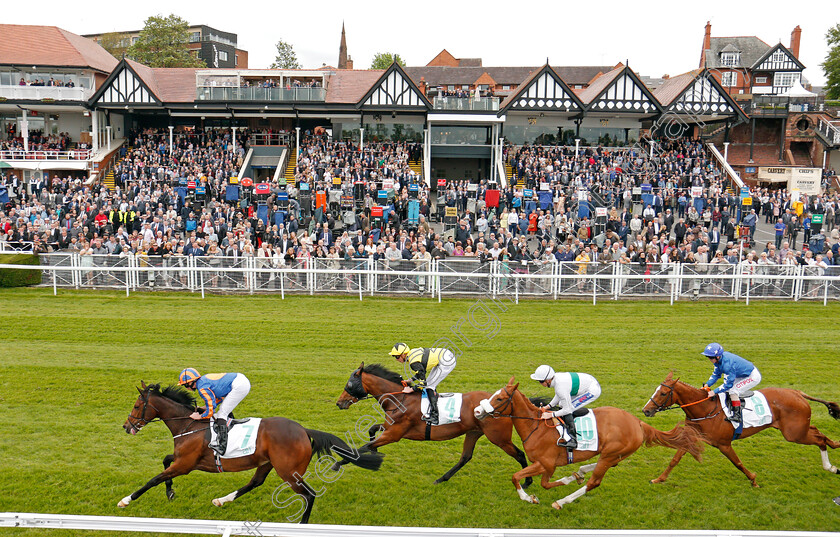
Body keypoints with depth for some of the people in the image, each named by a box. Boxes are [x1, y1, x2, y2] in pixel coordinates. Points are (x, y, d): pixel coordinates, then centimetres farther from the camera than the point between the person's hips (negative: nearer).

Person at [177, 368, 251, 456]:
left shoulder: (202, 388, -10)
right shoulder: (204, 380, 18)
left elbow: (211, 411, -11)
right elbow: (220, 397, 27)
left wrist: (199, 416, 6)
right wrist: (202, 408, 24)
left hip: (239, 386, -10)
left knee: (222, 413, -8)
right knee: (226, 410, 22)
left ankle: (221, 446, -15)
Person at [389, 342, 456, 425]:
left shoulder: (414, 362, -19)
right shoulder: (412, 352, 9)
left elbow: (423, 383, -17)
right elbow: (422, 371, 22)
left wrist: (411, 389, -6)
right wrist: (410, 380, 17)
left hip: (446, 362, -10)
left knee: (429, 386, -7)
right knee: (429, 382, 17)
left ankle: (434, 416, -9)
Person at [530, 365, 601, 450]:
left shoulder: (560, 387, -30)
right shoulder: (556, 377, -5)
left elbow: (567, 409, -22)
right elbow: (558, 396, 13)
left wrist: (551, 415, -17)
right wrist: (548, 406, 4)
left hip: (593, 390, -10)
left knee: (567, 409, -16)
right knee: (562, 405, 11)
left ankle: (572, 440, -16)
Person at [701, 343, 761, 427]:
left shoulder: (727, 364, -34)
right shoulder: (719, 359, -7)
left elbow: (728, 384, -29)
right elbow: (716, 374, 4)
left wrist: (714, 392, -27)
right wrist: (707, 385, -10)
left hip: (753, 377, -10)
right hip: (743, 374, 10)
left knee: (732, 390, -18)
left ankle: (737, 415, -14)